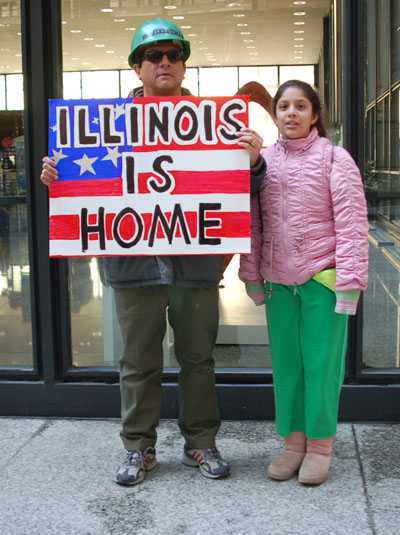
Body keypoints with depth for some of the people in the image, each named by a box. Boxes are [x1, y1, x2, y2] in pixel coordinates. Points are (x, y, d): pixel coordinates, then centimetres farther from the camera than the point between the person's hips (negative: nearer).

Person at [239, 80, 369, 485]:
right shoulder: (264, 160, 7)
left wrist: (349, 281, -11)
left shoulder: (333, 158, -4)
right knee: (285, 363, 10)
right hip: (279, 281, 4)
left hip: (322, 277, -3)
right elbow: (253, 222, 12)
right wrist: (251, 275, 11)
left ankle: (320, 445, 18)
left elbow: (351, 222, -7)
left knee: (321, 363, 3)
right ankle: (293, 441, 24)